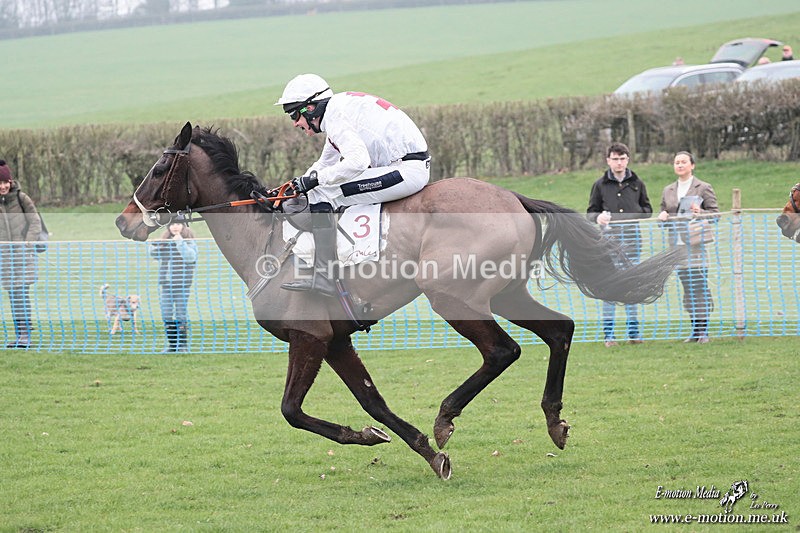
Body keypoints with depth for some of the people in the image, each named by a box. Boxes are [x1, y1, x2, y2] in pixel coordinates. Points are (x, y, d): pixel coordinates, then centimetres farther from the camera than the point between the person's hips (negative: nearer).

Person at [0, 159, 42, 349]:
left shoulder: (21, 198, -2)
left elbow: (35, 223, -2)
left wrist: (28, 244, -13)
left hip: (23, 252, -3)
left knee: (22, 291, -11)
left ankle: (26, 334, -12)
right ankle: (18, 334, 7)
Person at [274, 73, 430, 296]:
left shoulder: (334, 115, -13)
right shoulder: (337, 108, 19)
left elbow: (357, 160, -28)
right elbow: (324, 163, 30)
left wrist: (315, 179, -18)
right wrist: (296, 187, 19)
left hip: (407, 169, -11)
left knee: (322, 194, -14)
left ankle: (325, 276, -19)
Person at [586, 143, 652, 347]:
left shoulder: (637, 184, 11)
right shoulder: (600, 185, 6)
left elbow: (647, 209, 17)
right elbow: (590, 212, 10)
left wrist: (636, 214, -5)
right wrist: (598, 217, -12)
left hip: (631, 239, 2)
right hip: (609, 237, -2)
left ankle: (634, 332, 10)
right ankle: (609, 334, -1)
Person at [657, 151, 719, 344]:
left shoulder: (703, 188, 2)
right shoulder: (668, 191, 16)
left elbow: (715, 213, 0)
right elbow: (663, 217, 21)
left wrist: (700, 212, -18)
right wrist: (663, 217, -2)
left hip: (697, 246, -4)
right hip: (678, 246, 4)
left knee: (700, 287, -8)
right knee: (687, 289, 5)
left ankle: (703, 330, -4)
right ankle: (695, 331, 10)